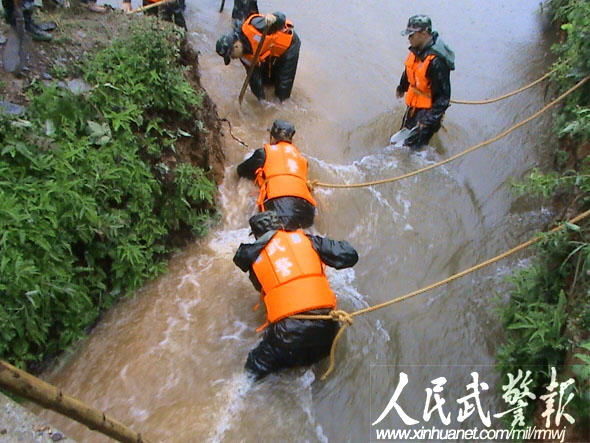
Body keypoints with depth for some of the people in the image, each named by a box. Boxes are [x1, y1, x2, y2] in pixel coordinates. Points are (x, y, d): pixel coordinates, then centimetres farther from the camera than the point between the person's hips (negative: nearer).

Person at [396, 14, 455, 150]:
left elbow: (443, 97, -28)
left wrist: (428, 120, -30)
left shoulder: (436, 61, -31)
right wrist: (402, 88, 38)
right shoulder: (416, 50, -3)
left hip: (428, 110, -9)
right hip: (413, 107, 9)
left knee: (411, 147, -8)